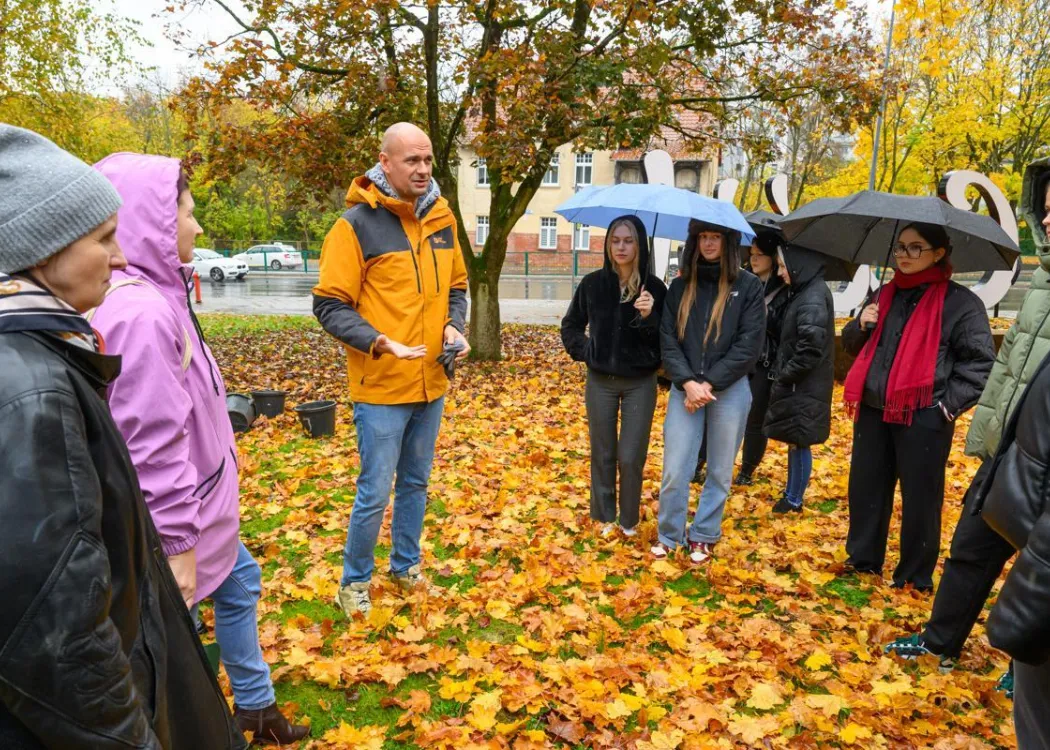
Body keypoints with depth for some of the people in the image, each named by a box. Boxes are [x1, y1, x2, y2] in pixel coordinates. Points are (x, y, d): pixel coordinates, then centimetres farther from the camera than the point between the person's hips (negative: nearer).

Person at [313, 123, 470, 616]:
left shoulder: (441, 218, 6)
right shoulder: (356, 223, -12)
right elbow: (329, 305, -12)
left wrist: (453, 327, -3)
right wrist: (378, 342, -25)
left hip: (431, 384, 6)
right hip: (381, 387, -6)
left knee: (415, 483, 19)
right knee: (376, 491, 2)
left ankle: (406, 566, 39)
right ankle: (354, 581, 24)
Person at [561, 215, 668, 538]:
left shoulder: (654, 288, -6)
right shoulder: (592, 283, -2)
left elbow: (664, 339, -6)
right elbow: (570, 325, 12)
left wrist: (648, 317, -23)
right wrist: (583, 351, -2)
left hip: (640, 382, -1)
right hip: (600, 380, 2)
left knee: (631, 456, 2)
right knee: (602, 453, 11)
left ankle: (629, 519, 22)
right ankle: (604, 516, 27)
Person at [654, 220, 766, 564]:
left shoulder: (749, 286, -1)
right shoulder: (680, 286, 6)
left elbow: (749, 345, -7)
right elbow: (668, 340, 1)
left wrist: (710, 384, -12)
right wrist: (688, 382, -13)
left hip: (729, 391, -1)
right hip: (685, 390, 2)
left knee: (720, 472, 10)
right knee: (674, 471, 2)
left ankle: (703, 536, 28)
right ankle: (668, 535, 22)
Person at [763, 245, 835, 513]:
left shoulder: (814, 296, -19)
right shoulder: (805, 292, 11)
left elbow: (811, 347, -24)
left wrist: (784, 375, -14)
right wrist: (782, 373, 9)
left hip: (804, 387, -9)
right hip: (797, 384, 9)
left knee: (799, 442, 3)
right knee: (793, 441, 16)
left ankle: (794, 500, 15)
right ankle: (791, 494, 28)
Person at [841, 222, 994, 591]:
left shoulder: (960, 302, -5)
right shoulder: (886, 293, 13)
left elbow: (980, 362, -7)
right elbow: (854, 345, 20)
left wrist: (947, 405, -14)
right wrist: (860, 326, -2)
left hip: (924, 419, -6)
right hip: (873, 411, 6)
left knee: (919, 500, 5)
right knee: (865, 489, 13)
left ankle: (915, 577, 21)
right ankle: (863, 558, 30)